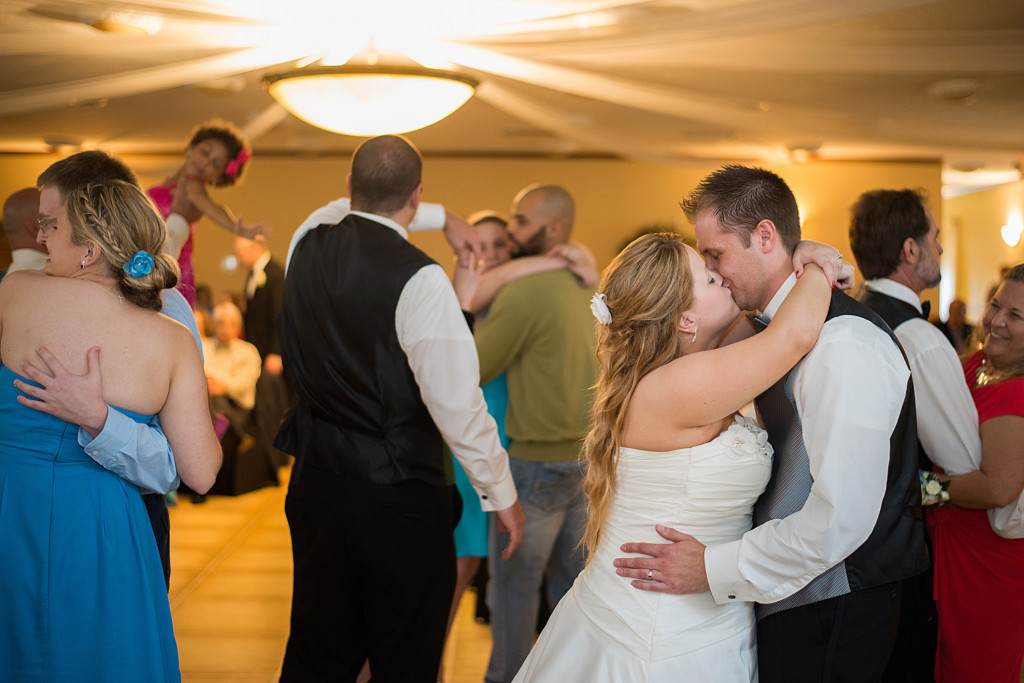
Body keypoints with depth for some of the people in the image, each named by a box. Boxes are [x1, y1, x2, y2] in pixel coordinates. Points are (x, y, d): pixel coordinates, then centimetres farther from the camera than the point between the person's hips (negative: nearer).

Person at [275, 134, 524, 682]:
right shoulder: (419, 278, -20)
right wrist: (501, 493, -9)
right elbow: (456, 402, -21)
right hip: (398, 499, -6)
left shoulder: (306, 248, 0)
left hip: (315, 484, 6)